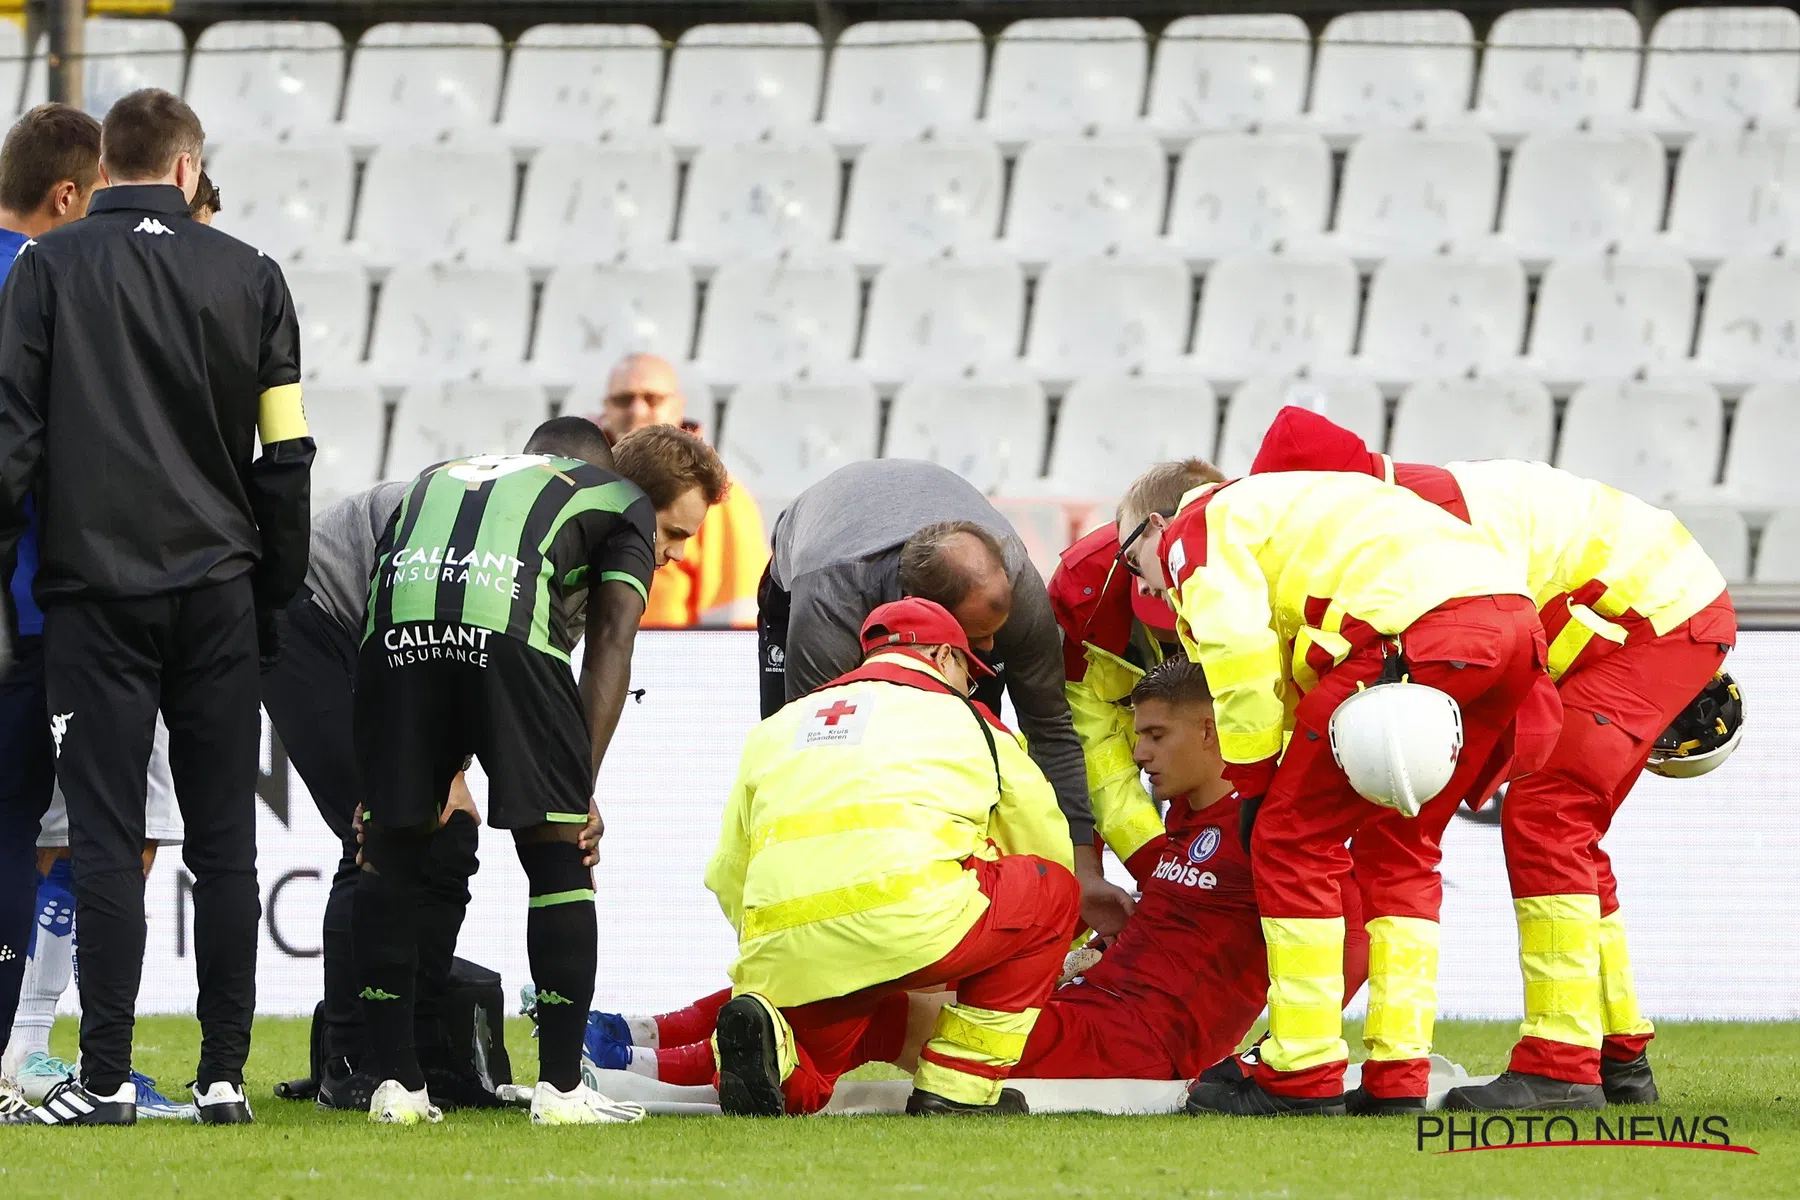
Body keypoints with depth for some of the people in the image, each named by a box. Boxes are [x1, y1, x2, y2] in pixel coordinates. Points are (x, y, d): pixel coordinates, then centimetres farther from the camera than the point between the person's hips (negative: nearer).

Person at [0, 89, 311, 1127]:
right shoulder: (248, 277, 5)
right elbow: (287, 453, 6)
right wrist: (276, 593, 14)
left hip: (95, 589, -2)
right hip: (218, 589, 2)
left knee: (107, 838, -1)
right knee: (224, 841, 6)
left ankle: (106, 1078, -5)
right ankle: (225, 1074, 5)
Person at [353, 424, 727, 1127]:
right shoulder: (627, 510, 26)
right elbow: (610, 642, 12)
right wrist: (583, 789, 7)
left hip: (394, 624, 4)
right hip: (508, 621, -4)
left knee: (390, 853, 16)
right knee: (559, 853, 9)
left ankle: (395, 1084, 15)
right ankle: (560, 1088, 9)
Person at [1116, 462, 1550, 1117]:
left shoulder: (1199, 529, 14)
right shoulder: (1275, 506, 40)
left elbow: (1238, 652, -3)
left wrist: (1253, 787, 4)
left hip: (1418, 632, -9)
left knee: (1293, 839, 3)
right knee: (1397, 845, 21)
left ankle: (1303, 1079, 3)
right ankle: (1398, 1079, 15)